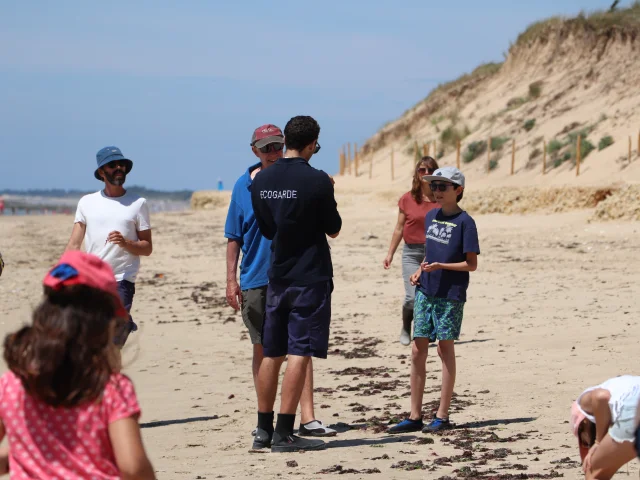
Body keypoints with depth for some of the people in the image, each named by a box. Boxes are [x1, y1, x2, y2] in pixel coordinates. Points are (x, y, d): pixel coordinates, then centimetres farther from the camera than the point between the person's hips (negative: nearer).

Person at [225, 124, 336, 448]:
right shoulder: (244, 185, 6)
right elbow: (234, 237, 7)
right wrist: (231, 279, 1)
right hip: (255, 279, 2)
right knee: (262, 349, 8)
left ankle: (307, 418, -12)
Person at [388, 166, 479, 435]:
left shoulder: (464, 222, -9)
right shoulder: (431, 217, 11)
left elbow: (471, 264, -10)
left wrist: (439, 266, -20)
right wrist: (420, 272, 5)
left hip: (450, 294, -6)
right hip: (425, 292, 6)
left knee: (445, 348, 1)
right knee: (418, 350, 4)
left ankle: (442, 415, 10)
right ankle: (415, 416, 10)